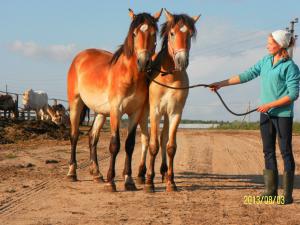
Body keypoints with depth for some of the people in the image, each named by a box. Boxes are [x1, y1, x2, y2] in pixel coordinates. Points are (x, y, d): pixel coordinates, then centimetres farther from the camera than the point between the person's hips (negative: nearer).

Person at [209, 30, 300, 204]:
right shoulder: (266, 61, 9)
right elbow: (247, 75, 10)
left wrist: (270, 105, -19)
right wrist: (221, 84, 7)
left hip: (283, 114, -7)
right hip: (266, 114, 7)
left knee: (286, 151, -2)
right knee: (268, 151, 9)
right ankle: (271, 190, 16)